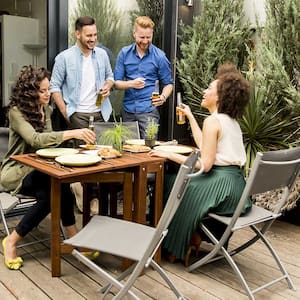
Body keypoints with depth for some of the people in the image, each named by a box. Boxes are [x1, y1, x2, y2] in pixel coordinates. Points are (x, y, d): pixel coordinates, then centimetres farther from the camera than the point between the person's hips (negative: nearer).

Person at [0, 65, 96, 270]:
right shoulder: (16, 112, -15)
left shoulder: (46, 110, 7)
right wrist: (71, 134, -40)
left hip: (40, 168, 6)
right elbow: (34, 139, -32)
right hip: (17, 171, -6)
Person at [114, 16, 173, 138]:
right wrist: (131, 84, -16)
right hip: (128, 110, 3)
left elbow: (168, 84, 4)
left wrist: (163, 97, -16)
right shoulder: (124, 53, 4)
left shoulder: (159, 56, -2)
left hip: (149, 110, -3)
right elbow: (116, 83, 3)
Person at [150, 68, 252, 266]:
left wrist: (169, 155, -14)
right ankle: (193, 236, 27)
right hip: (236, 184, 9)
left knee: (172, 185, 8)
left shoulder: (213, 121, -15)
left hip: (222, 184, -9)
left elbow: (205, 164, -20)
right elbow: (204, 146, 21)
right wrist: (190, 116, 29)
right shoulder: (232, 121, 13)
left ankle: (177, 248, 25)